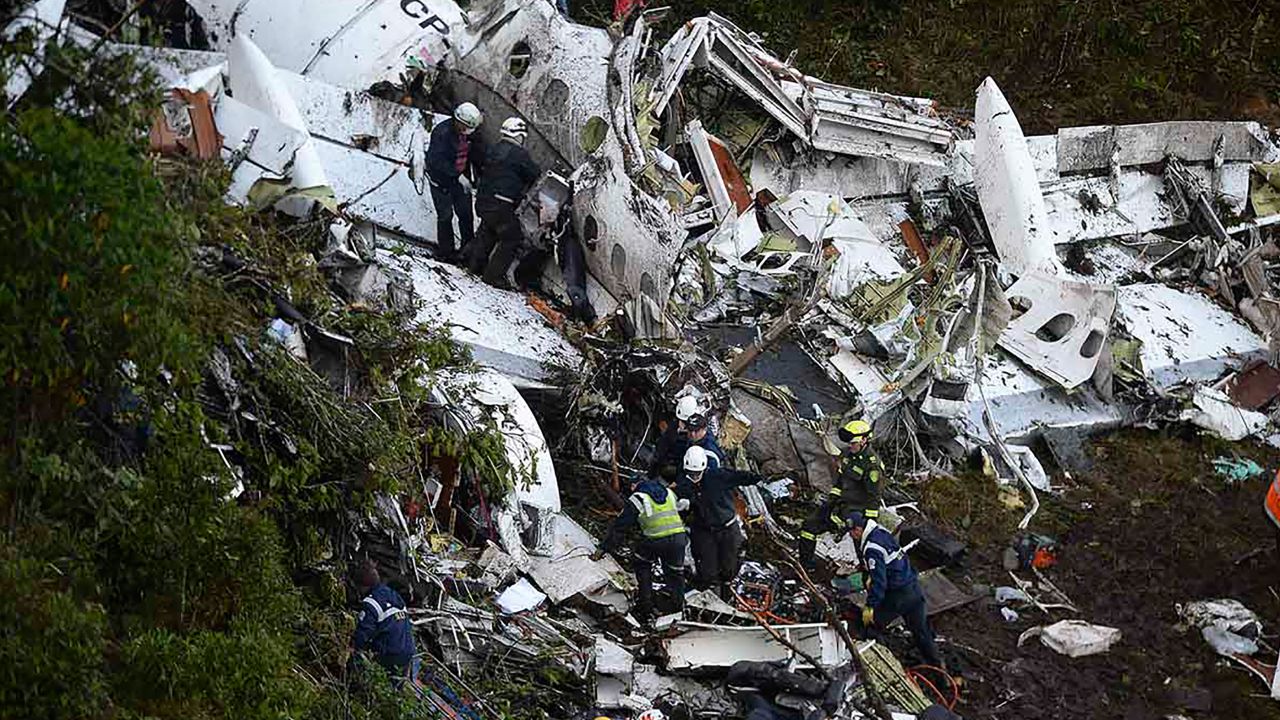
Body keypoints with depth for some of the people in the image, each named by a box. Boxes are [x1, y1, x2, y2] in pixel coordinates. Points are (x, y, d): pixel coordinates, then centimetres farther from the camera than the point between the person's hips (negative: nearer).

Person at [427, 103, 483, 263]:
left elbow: (477, 156, 9)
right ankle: (445, 251, 12)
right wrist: (457, 176, -34)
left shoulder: (469, 134, -4)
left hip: (460, 178, 6)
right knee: (445, 215, -1)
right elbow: (437, 160, -30)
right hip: (441, 180, -6)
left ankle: (468, 247, 22)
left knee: (466, 214, 8)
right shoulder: (442, 133, -25)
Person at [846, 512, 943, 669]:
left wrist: (870, 606, -21)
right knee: (921, 629, 20)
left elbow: (878, 580, -25)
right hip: (914, 588, 9)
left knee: (871, 625, 5)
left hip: (898, 595, -9)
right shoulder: (881, 532, 7)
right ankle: (936, 664, 30)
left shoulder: (872, 548, -23)